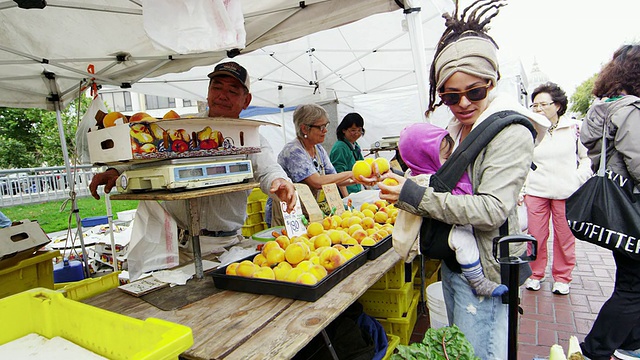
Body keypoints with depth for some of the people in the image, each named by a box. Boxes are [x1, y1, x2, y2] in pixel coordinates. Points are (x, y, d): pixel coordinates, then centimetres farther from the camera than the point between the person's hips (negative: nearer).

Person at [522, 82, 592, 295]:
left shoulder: (574, 128, 3)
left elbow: (588, 156, 10)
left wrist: (578, 179, -4)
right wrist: (520, 189, 4)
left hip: (566, 193, -1)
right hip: (535, 191, 1)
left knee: (565, 237, 7)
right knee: (536, 235, 4)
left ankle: (562, 277, 25)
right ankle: (536, 274, 22)